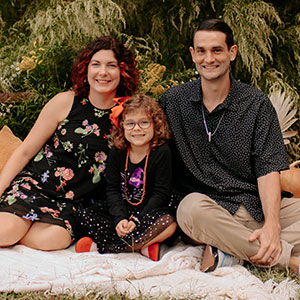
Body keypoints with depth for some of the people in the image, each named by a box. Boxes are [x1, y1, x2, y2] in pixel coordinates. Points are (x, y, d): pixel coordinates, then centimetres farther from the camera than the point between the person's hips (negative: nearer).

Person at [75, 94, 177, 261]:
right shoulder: (117, 153, -1)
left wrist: (138, 220, -23)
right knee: (84, 215, -14)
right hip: (123, 210, 4)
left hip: (149, 211, -4)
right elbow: (113, 189, -2)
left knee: (168, 223, -36)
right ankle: (144, 246, -25)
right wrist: (119, 218, -20)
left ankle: (101, 246, -28)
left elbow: (160, 194, -14)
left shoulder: (161, 152, -12)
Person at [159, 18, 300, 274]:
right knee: (191, 208, -35)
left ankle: (228, 250, -27)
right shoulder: (173, 100, 7)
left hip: (258, 206, 1)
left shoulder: (256, 104, 4)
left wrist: (272, 225, -23)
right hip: (210, 209, -1)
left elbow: (268, 168, -3)